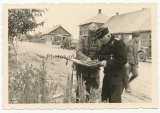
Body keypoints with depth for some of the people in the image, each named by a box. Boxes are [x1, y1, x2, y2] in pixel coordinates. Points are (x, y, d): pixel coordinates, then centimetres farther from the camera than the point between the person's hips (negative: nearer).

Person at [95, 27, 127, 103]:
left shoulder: (118, 43, -14)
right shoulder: (104, 45, 11)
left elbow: (123, 60, -20)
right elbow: (101, 57, 21)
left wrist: (107, 63, -23)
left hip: (117, 76, -8)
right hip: (107, 74, 8)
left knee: (115, 100, -2)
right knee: (104, 98, 16)